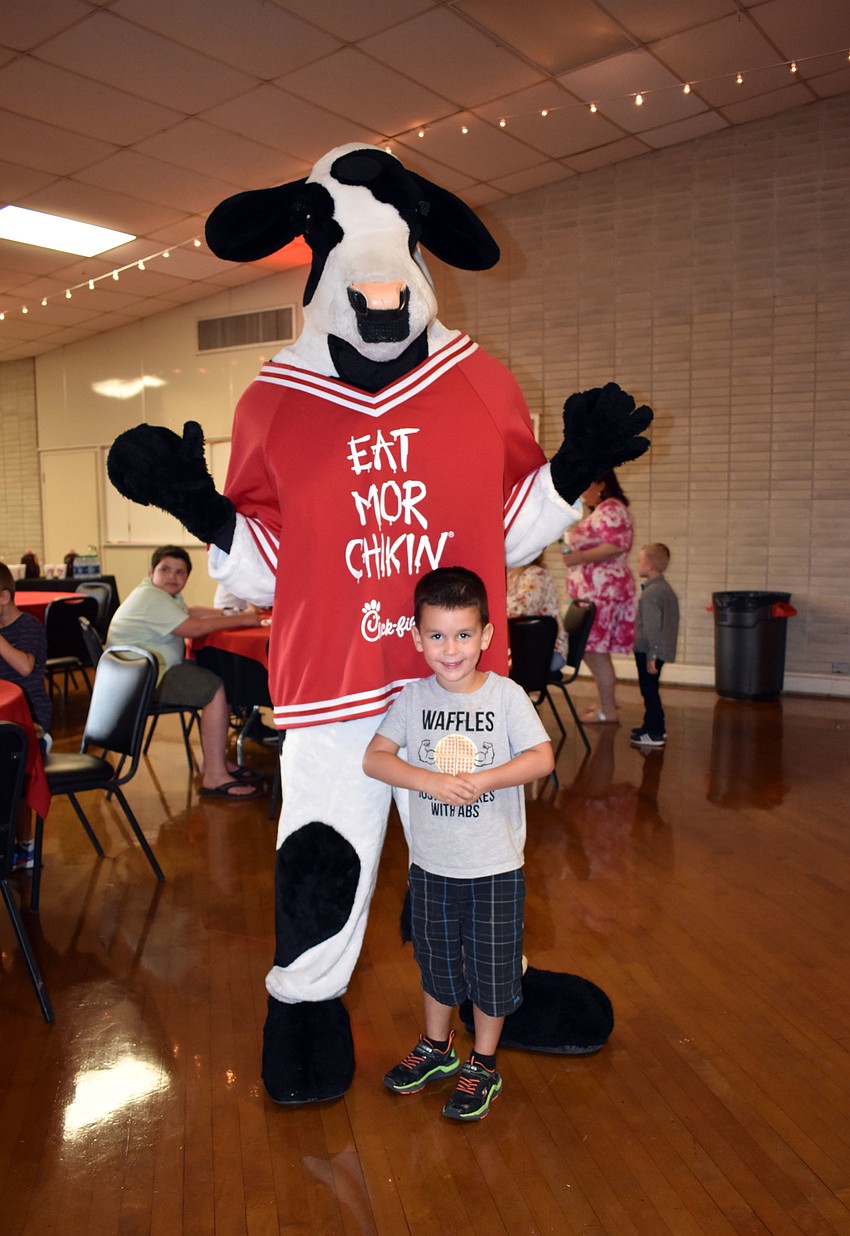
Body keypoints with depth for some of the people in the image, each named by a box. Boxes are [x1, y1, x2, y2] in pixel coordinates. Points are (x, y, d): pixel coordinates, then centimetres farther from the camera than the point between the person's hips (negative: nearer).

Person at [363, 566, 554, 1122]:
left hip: (496, 866, -2)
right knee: (437, 960, 21)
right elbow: (375, 757, -12)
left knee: (492, 965, 12)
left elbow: (542, 758, -17)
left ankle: (483, 1065, 33)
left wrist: (481, 780, -27)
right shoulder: (414, 697, -6)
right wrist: (434, 780, -25)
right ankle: (436, 1047, 44)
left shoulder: (506, 694, -11)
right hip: (432, 862, 2)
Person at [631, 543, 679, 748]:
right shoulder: (667, 589, 12)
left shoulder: (650, 593, -19)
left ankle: (654, 733, 4)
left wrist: (651, 656, -20)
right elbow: (672, 622, 18)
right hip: (663, 649, 10)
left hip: (648, 651, -10)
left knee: (649, 690, -2)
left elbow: (652, 627, -21)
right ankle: (656, 726, 29)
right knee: (651, 689, 19)